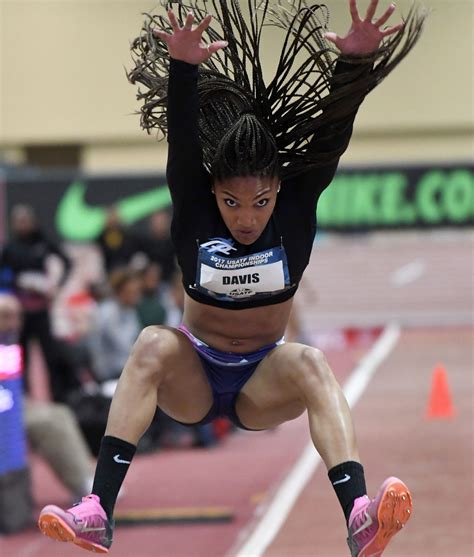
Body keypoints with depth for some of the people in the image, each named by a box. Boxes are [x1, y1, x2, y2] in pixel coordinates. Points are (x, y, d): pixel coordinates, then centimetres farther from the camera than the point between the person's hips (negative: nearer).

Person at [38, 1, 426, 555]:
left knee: (309, 362, -34)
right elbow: (183, 141, -27)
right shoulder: (194, 209, -10)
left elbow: (332, 138, -22)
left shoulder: (295, 210, -9)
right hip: (193, 380, 0)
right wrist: (182, 68, -44)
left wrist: (354, 61, -38)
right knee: (153, 344, -32)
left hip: (264, 387, 0)